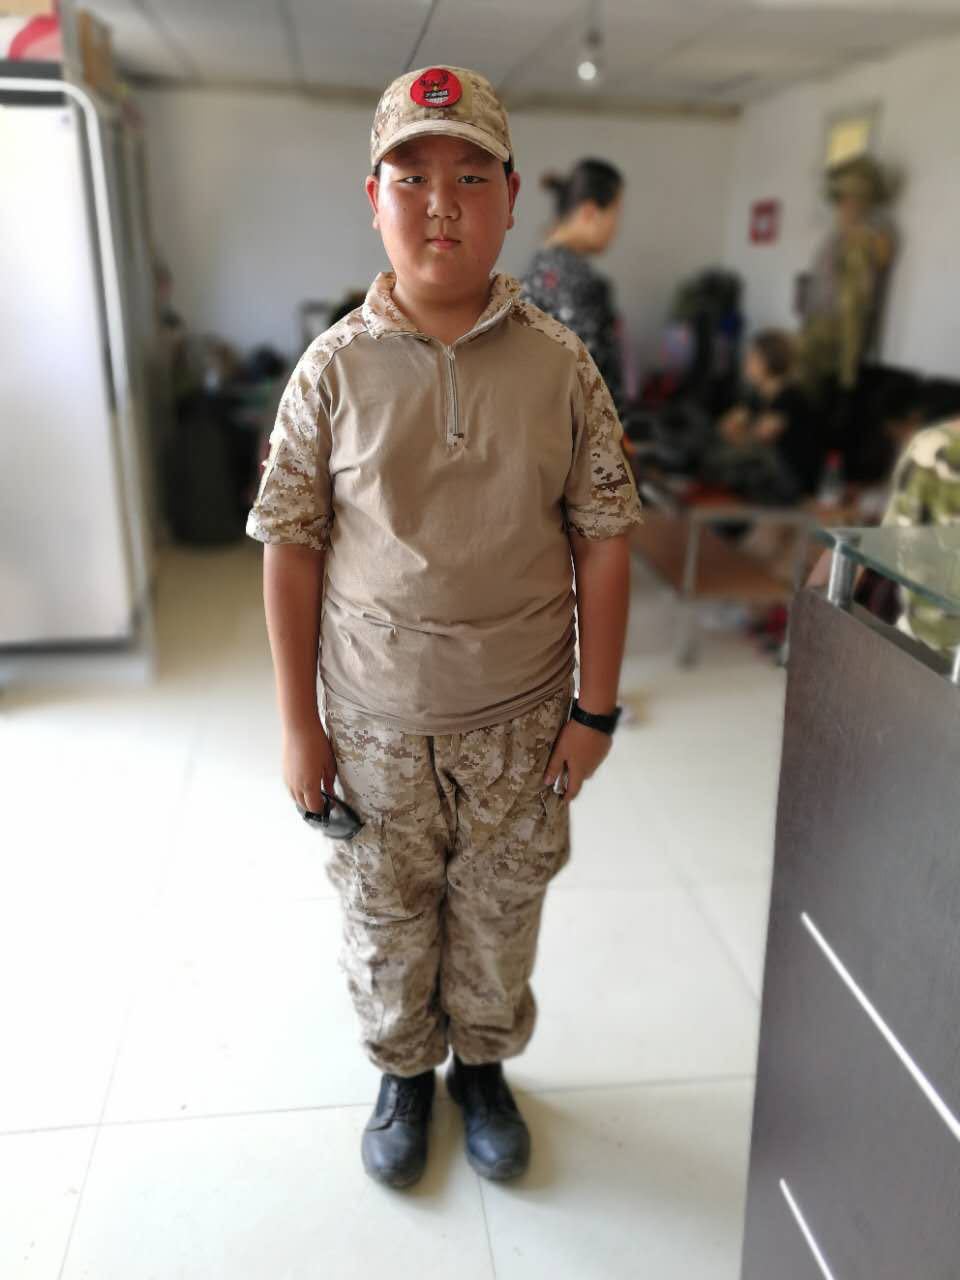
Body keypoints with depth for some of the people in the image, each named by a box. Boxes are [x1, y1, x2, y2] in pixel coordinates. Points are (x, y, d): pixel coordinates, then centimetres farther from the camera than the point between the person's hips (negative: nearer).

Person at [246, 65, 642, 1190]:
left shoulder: (559, 364, -6)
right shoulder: (334, 367, -7)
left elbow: (603, 540, -3)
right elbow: (290, 547, -5)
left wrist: (594, 708, -4)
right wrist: (299, 723, -5)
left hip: (521, 720, 1)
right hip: (377, 721, 0)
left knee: (501, 911, 18)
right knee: (386, 919, 17)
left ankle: (483, 1065, 47)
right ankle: (402, 1073, 46)